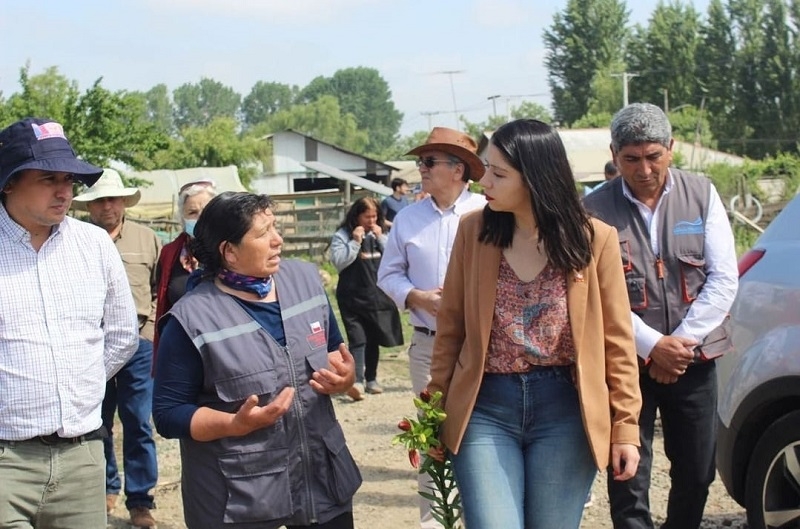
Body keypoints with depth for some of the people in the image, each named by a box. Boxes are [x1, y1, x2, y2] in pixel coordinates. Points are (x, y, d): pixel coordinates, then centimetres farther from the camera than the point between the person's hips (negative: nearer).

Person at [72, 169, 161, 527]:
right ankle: (106, 488, 28)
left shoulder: (146, 239, 7)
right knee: (97, 425, 11)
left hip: (137, 343, 0)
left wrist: (150, 326, -1)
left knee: (138, 425, 0)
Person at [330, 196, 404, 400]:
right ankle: (357, 381, -24)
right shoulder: (342, 236, -4)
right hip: (353, 298, -5)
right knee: (357, 339, -15)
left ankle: (371, 379, 24)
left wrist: (381, 238, -6)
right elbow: (338, 261, -14)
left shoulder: (379, 234, 11)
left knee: (373, 339, 12)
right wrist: (355, 242, -19)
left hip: (377, 296, 5)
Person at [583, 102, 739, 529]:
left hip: (695, 363, 3)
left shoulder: (702, 195, 1)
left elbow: (723, 279, -1)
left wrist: (682, 342, -9)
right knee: (628, 480, -1)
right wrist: (653, 346, -15)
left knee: (696, 475, 13)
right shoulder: (596, 211, -7)